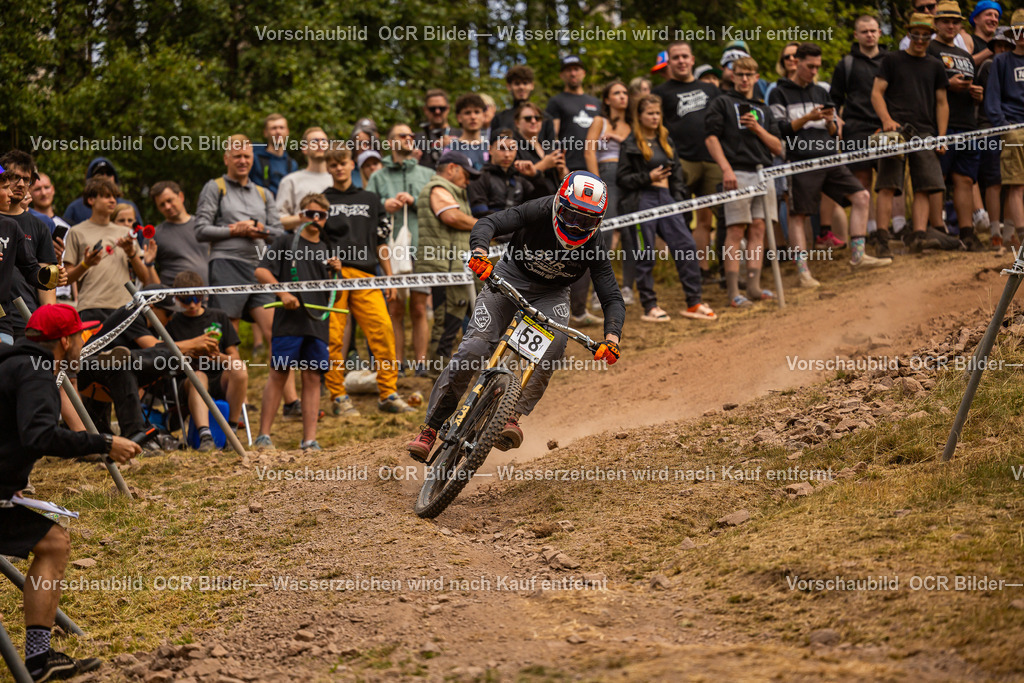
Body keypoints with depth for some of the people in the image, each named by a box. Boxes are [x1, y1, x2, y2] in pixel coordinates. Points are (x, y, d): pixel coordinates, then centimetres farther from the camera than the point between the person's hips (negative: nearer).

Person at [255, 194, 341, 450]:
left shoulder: (326, 251, 18)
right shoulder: (286, 242, 5)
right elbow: (261, 271, -3)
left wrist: (337, 273, 1)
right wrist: (283, 293, -15)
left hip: (317, 322, 4)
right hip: (289, 320, -4)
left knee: (313, 377, 2)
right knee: (278, 373, -4)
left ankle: (309, 438, 3)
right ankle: (264, 434, 0)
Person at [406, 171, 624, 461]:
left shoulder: (593, 246, -21)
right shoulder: (541, 211, -25)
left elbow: (613, 299, -20)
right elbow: (489, 223, -31)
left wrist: (611, 338, -39)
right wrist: (480, 252, -53)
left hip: (551, 293, 1)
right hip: (511, 279, -1)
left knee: (553, 343, -32)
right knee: (473, 349, -17)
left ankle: (512, 415, -29)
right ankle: (430, 428, -5)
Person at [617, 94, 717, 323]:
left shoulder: (665, 141, 18)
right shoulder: (631, 144, 0)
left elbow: (677, 173, 20)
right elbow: (622, 178, -3)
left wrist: (679, 198, 8)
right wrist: (648, 178, -13)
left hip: (666, 198, 5)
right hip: (643, 200, -5)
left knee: (687, 247, -5)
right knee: (645, 255, -3)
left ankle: (694, 302, 1)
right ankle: (649, 307, 4)